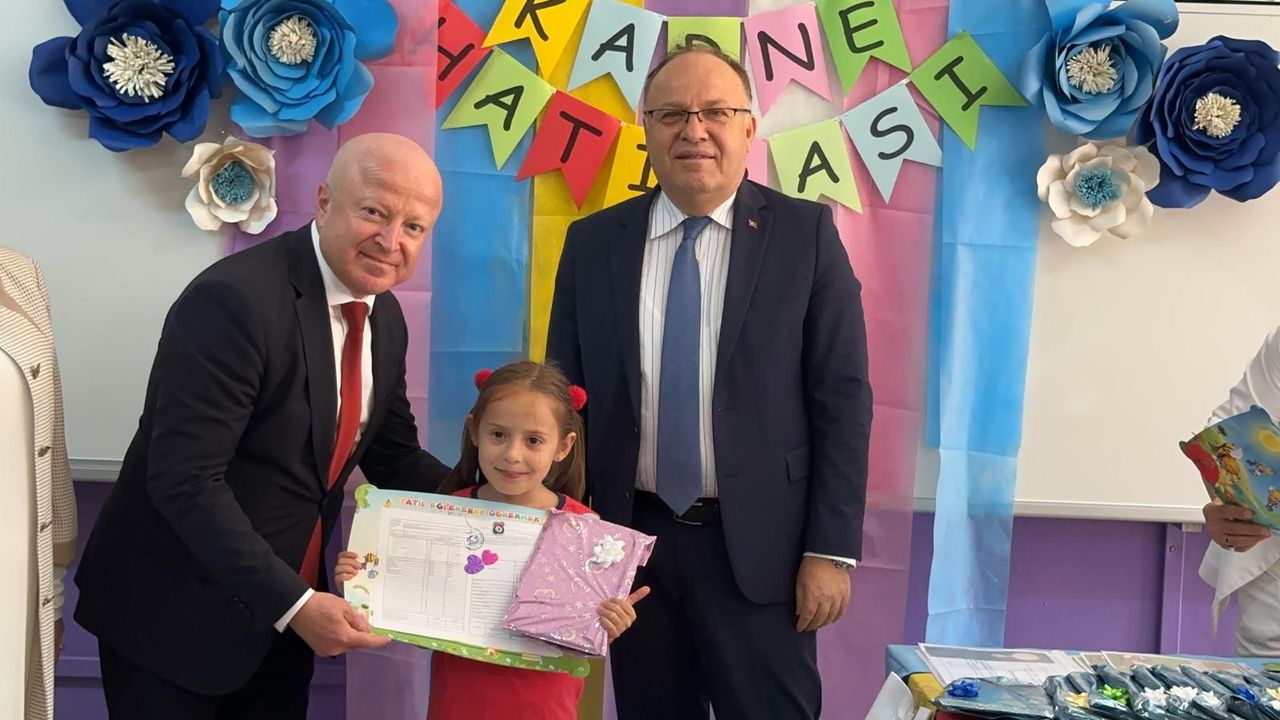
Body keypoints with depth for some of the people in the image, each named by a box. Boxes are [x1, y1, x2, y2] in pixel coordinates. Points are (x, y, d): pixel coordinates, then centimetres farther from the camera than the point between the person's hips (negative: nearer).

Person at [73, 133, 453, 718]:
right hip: (172, 613, -6)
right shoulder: (234, 299, -22)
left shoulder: (385, 315, 2)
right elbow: (185, 481, -25)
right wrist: (291, 603, -27)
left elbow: (391, 453, 11)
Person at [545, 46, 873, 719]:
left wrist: (831, 550, -8)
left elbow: (843, 398, -4)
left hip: (758, 546, -2)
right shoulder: (593, 242, 3)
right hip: (632, 539, 3)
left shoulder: (805, 233, -3)